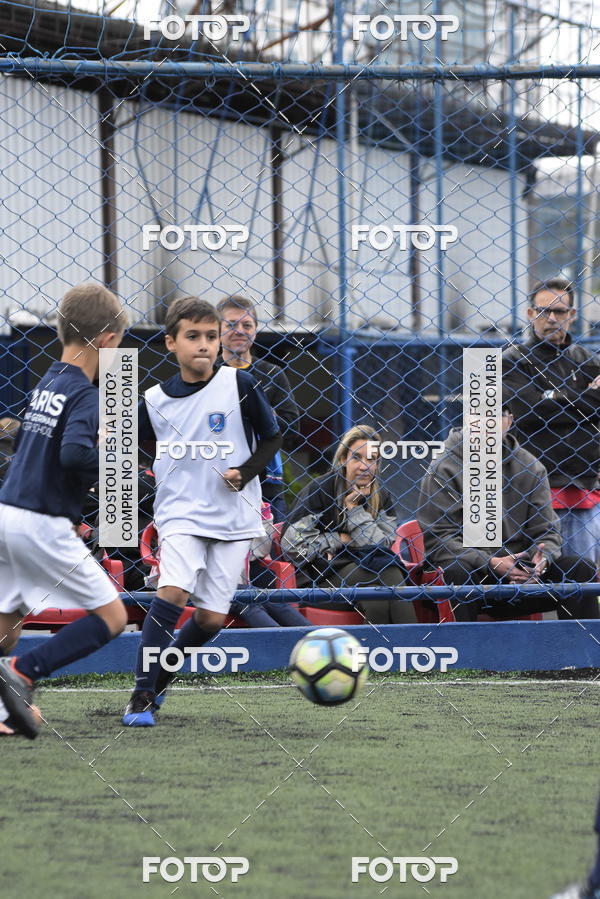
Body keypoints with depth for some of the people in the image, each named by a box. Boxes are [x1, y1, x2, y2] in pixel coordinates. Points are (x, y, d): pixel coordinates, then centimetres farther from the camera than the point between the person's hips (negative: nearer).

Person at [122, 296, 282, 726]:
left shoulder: (239, 384, -7)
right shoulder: (155, 400, -1)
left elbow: (273, 437, 2)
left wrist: (246, 473, -13)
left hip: (233, 517, 0)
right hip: (180, 514, 0)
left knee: (212, 618, 0)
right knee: (173, 590, -23)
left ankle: (160, 678, 27)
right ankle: (142, 696, -17)